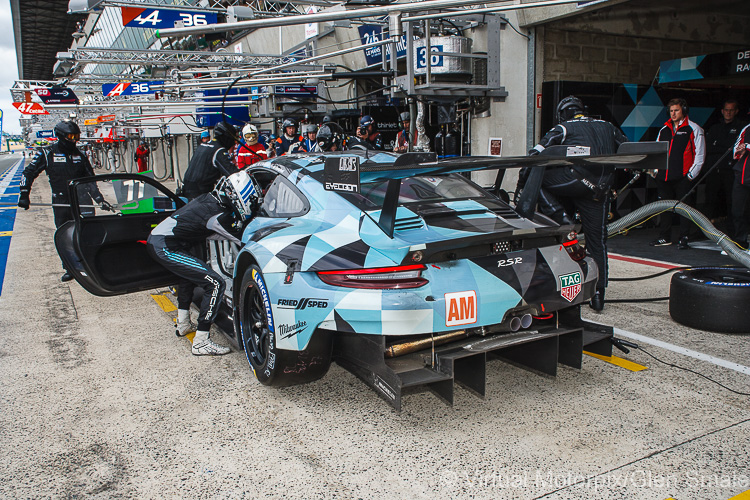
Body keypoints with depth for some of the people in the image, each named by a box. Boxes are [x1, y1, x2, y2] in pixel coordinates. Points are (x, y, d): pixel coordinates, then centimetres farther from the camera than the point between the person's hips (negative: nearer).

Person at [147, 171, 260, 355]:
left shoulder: (209, 199, 7)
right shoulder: (218, 215, -18)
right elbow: (243, 239, -7)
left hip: (155, 238, 11)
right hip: (165, 248, -11)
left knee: (191, 272, 36)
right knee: (216, 283, -13)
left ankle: (183, 325, 44)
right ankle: (201, 342, -10)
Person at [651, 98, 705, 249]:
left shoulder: (694, 129, 0)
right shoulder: (664, 129, 15)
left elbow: (700, 154, -2)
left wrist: (691, 174, -7)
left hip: (683, 177, -5)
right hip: (664, 176, 5)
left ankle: (683, 239, 7)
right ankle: (664, 237, 18)